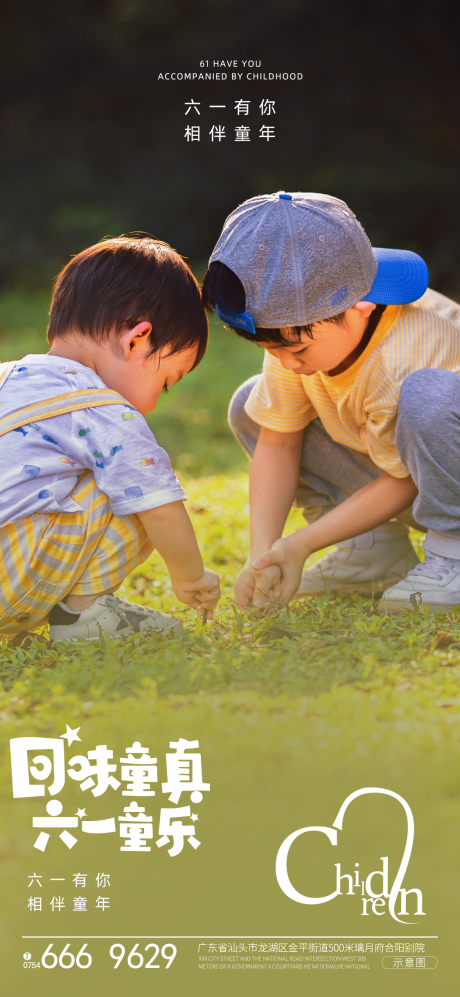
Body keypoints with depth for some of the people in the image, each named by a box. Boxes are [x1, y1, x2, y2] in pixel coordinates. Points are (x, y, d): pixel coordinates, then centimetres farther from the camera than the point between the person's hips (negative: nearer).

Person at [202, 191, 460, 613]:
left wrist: (299, 545, -24)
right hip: (392, 468, 8)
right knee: (251, 407, -2)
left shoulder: (403, 361, -35)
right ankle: (374, 551, 1)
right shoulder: (297, 328, -12)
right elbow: (277, 444, -5)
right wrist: (263, 553, -17)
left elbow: (404, 482, -25)